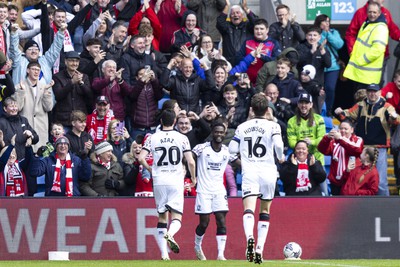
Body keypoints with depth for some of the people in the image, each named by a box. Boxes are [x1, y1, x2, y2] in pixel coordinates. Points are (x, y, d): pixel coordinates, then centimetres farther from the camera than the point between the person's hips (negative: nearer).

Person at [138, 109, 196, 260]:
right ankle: (170, 234, -34)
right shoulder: (182, 138, -1)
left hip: (159, 181, 2)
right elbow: (191, 162, -6)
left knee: (162, 217, 10)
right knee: (177, 217, 0)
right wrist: (193, 178, 12)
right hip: (176, 181, -2)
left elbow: (141, 158, -5)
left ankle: (164, 253, 3)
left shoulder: (153, 138, 2)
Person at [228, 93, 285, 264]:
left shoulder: (242, 127, 9)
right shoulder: (272, 126, 0)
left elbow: (232, 149, 8)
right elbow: (278, 144, -14)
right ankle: (260, 249, 8)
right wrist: (280, 157, 6)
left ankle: (249, 237, -43)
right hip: (268, 171, 0)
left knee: (249, 209, -13)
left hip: (249, 172, 0)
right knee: (265, 211, 14)